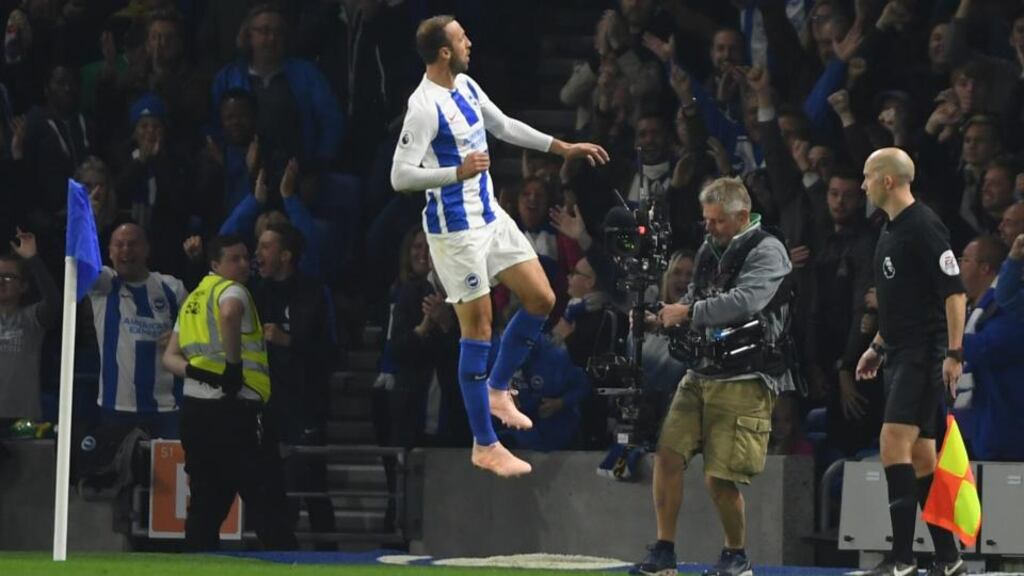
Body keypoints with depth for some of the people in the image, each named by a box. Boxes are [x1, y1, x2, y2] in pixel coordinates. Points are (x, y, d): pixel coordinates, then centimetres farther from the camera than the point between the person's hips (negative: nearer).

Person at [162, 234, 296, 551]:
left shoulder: (193, 299, 20)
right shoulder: (231, 290, -5)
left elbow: (170, 357, 15)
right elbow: (229, 313, -30)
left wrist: (195, 370, -3)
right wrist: (235, 365, -21)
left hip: (195, 407, 8)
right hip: (235, 408, -8)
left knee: (206, 502, 11)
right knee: (267, 502, -5)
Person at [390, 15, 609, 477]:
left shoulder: (465, 86, 6)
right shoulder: (425, 107, -21)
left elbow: (504, 127, 21)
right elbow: (400, 176, -23)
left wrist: (563, 148, 21)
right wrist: (457, 172, -34)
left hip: (490, 215, 9)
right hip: (456, 229, -9)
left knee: (541, 299, 10)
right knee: (478, 328, -4)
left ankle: (497, 388, 28)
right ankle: (484, 446, 4)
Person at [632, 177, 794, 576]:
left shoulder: (767, 251, -9)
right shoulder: (710, 249, 16)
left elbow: (745, 301, -23)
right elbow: (694, 299, 23)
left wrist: (688, 313, -16)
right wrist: (665, 317, 1)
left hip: (745, 381, -7)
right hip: (701, 373, 7)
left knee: (719, 477, -8)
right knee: (668, 454, -5)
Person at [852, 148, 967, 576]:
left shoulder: (924, 227, -13)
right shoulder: (891, 231, 16)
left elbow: (955, 292, -16)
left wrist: (954, 353, -21)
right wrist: (878, 346, 23)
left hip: (924, 353, -10)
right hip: (901, 356, 10)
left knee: (894, 442, -17)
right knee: (920, 456, 9)